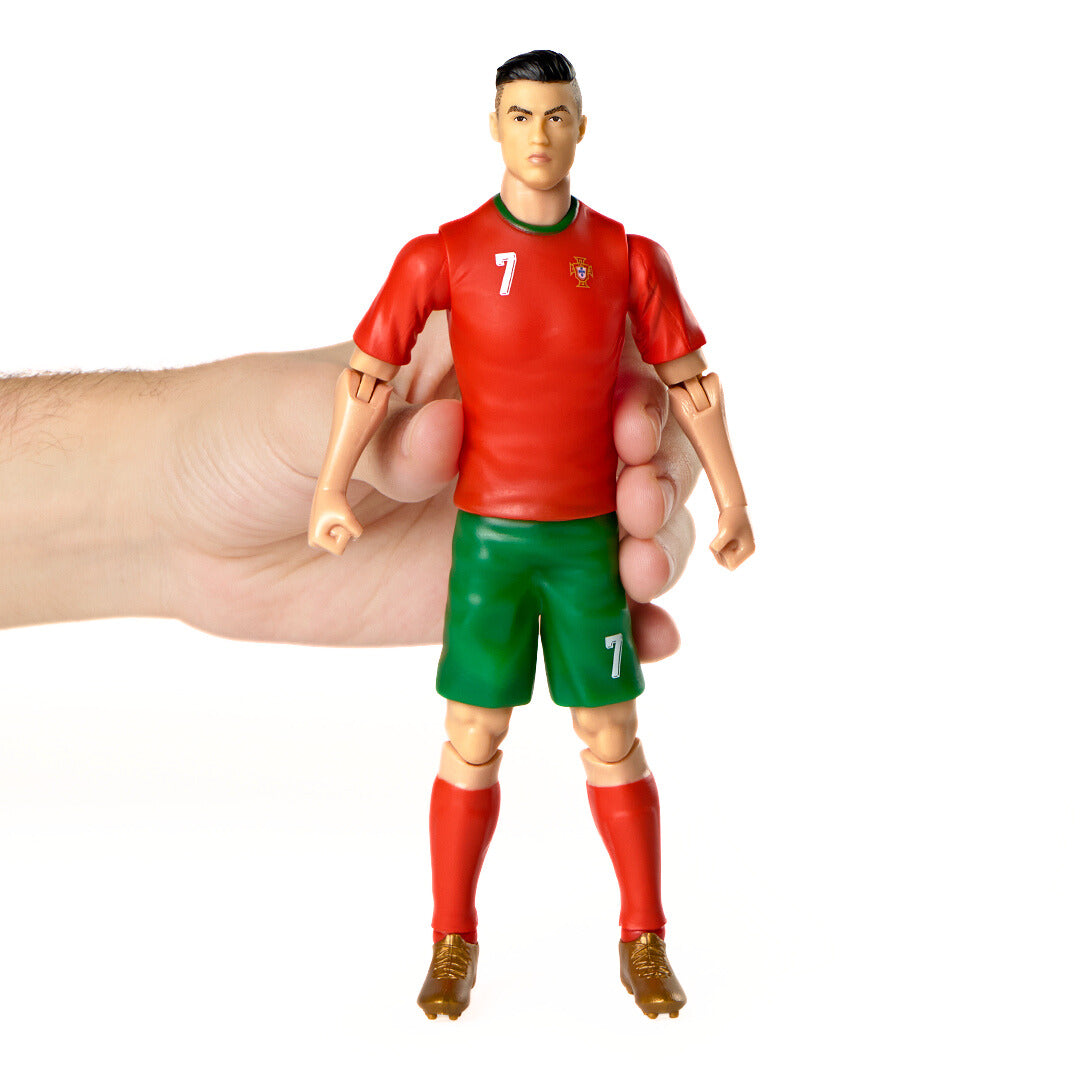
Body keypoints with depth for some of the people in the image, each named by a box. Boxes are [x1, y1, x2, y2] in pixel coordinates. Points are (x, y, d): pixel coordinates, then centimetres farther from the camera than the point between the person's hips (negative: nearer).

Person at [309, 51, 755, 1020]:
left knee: (613, 741, 4)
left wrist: (734, 504, 3)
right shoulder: (444, 255, -7)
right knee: (473, 742, 2)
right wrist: (330, 493, -2)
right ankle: (453, 948, 18)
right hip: (489, 535, -1)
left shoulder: (628, 257, -4)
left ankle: (644, 947, 18)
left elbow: (690, 379, 3)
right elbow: (369, 369, 0)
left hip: (590, 538, 1)